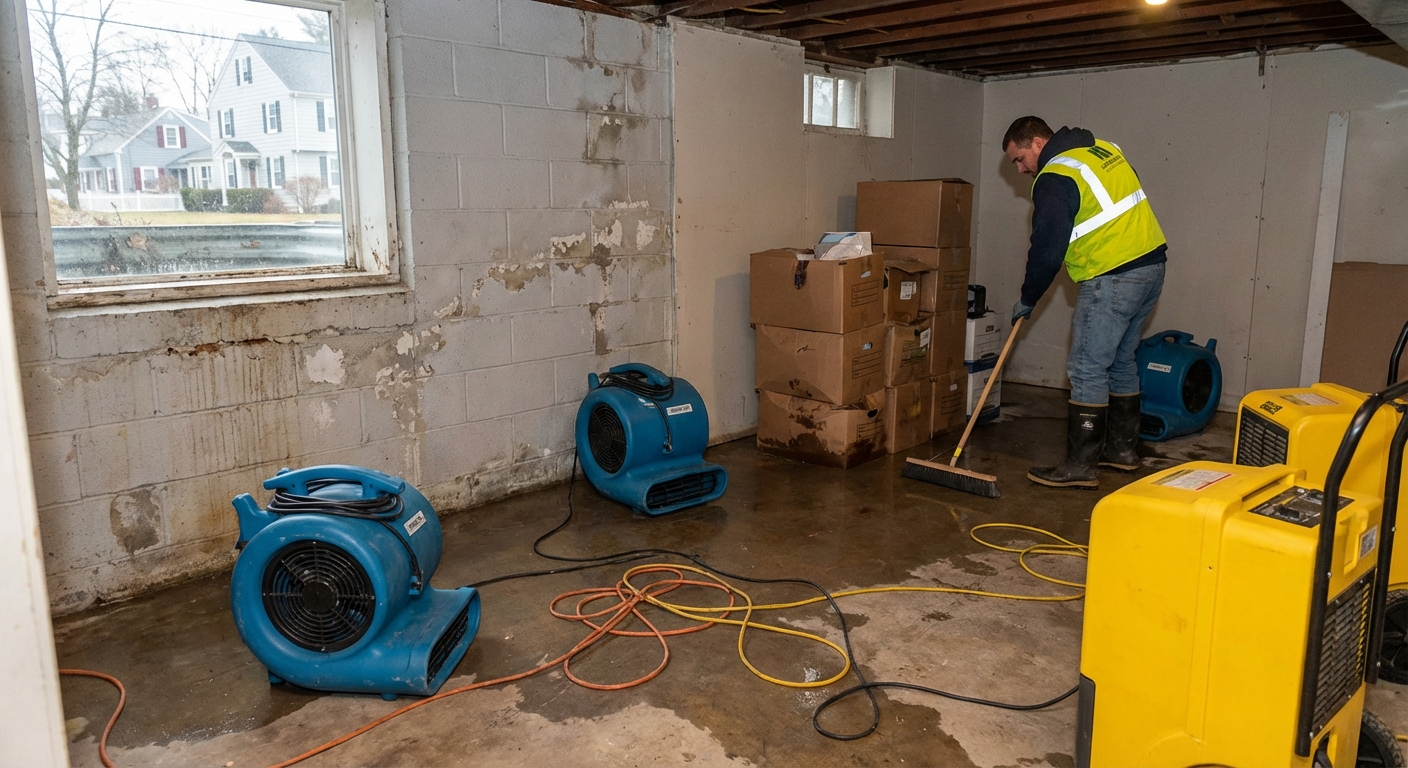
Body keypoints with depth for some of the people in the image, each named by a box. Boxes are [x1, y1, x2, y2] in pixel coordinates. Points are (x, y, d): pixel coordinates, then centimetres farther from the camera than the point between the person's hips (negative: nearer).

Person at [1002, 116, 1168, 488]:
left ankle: (1081, 466, -1)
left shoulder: (1054, 180, -13)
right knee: (1120, 361, 19)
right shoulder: (1105, 149, 14)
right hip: (1151, 265, 10)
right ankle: (1122, 448, 28)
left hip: (1112, 279, -9)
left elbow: (1046, 251, -13)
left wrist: (1027, 300, 0)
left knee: (1087, 370, -4)